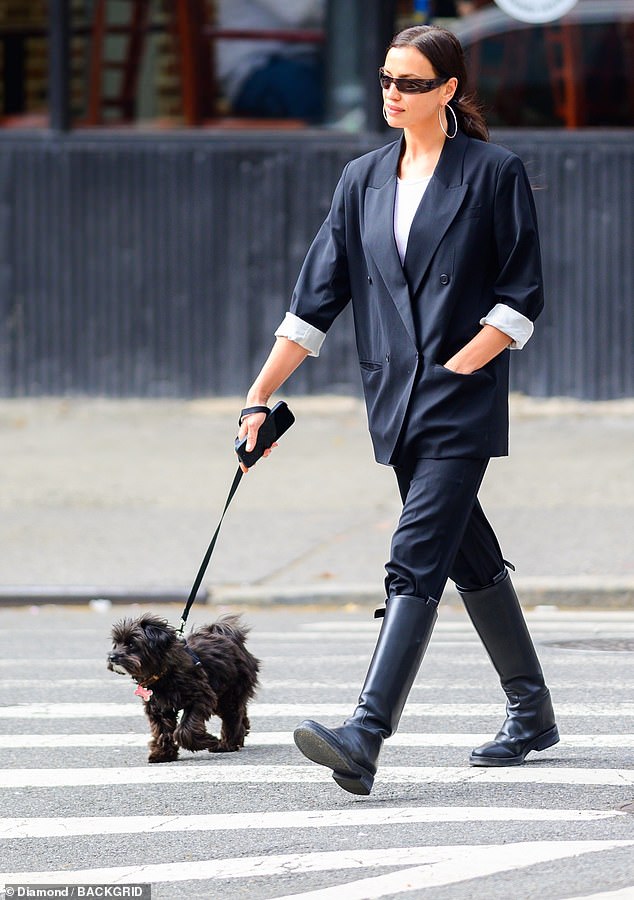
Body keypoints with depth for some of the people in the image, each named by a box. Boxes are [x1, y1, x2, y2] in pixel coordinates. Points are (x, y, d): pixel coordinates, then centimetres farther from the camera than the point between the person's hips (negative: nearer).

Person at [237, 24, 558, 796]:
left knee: (415, 561, -16)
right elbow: (317, 297, 11)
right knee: (468, 557, 15)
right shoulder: (364, 180, 12)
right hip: (396, 405, 6)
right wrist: (260, 395, 7)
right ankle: (530, 713, 30)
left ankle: (365, 737, -27)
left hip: (461, 404, -6)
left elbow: (522, 296, -4)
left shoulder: (493, 174, -3)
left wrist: (459, 366, -14)